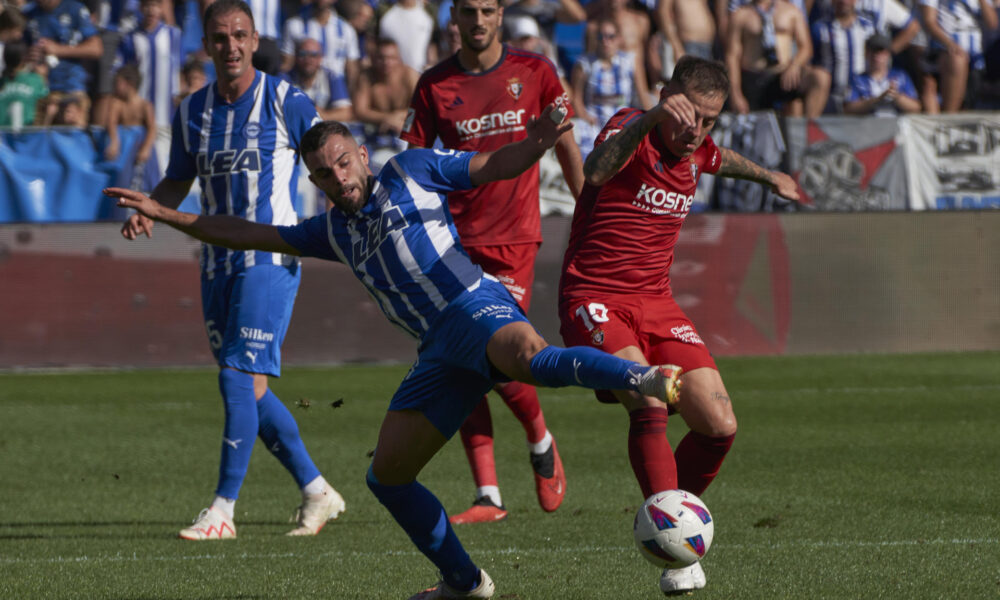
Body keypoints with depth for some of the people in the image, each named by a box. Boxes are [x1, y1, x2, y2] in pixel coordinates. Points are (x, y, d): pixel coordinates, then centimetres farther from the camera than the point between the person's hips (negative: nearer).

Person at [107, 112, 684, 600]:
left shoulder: (412, 170, 11)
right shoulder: (334, 231, 25)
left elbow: (498, 165, 8)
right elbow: (247, 234, 31)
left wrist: (535, 143, -14)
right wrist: (162, 213, 29)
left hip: (477, 307, -7)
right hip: (440, 348, 7)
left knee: (528, 358, -41)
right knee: (387, 475, 5)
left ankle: (648, 377, -62)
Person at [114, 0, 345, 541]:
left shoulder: (286, 102, -5)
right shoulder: (191, 111, 9)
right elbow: (178, 181, 20)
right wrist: (147, 210, 0)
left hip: (270, 258, -6)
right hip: (217, 264, 6)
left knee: (241, 378, -15)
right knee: (248, 391, 7)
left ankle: (223, 510, -12)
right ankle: (316, 491, 22)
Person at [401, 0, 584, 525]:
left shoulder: (533, 72, 2)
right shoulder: (435, 86, 3)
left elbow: (564, 145, 12)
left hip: (515, 238, -2)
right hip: (457, 240, 2)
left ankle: (540, 440, 19)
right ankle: (487, 496, 4)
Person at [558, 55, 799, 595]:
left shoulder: (696, 150, 8)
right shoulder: (631, 129, -15)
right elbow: (595, 172, -40)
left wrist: (766, 176, 53)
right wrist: (651, 118, -52)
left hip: (656, 304, 7)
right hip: (594, 301, -7)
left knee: (719, 426, -5)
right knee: (649, 404, -30)